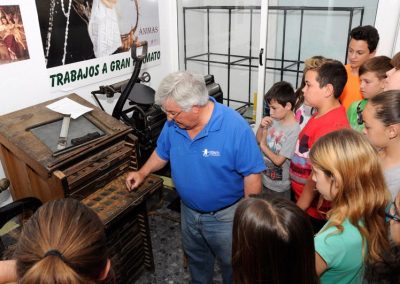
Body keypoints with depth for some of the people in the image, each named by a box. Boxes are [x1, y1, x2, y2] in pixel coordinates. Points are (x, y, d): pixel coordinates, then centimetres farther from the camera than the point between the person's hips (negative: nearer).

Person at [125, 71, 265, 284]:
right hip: (189, 211, 5)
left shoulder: (235, 127, -29)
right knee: (196, 258, 30)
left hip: (225, 216, -5)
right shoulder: (174, 124, -13)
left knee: (232, 263, 19)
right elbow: (162, 152, 8)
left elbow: (252, 175, -21)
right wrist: (142, 173, 0)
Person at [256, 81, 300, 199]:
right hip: (264, 178, 6)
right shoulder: (274, 120, -7)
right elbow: (259, 140, 8)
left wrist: (263, 146, -9)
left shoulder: (294, 130, -24)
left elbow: (278, 160, -23)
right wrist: (261, 126, -10)